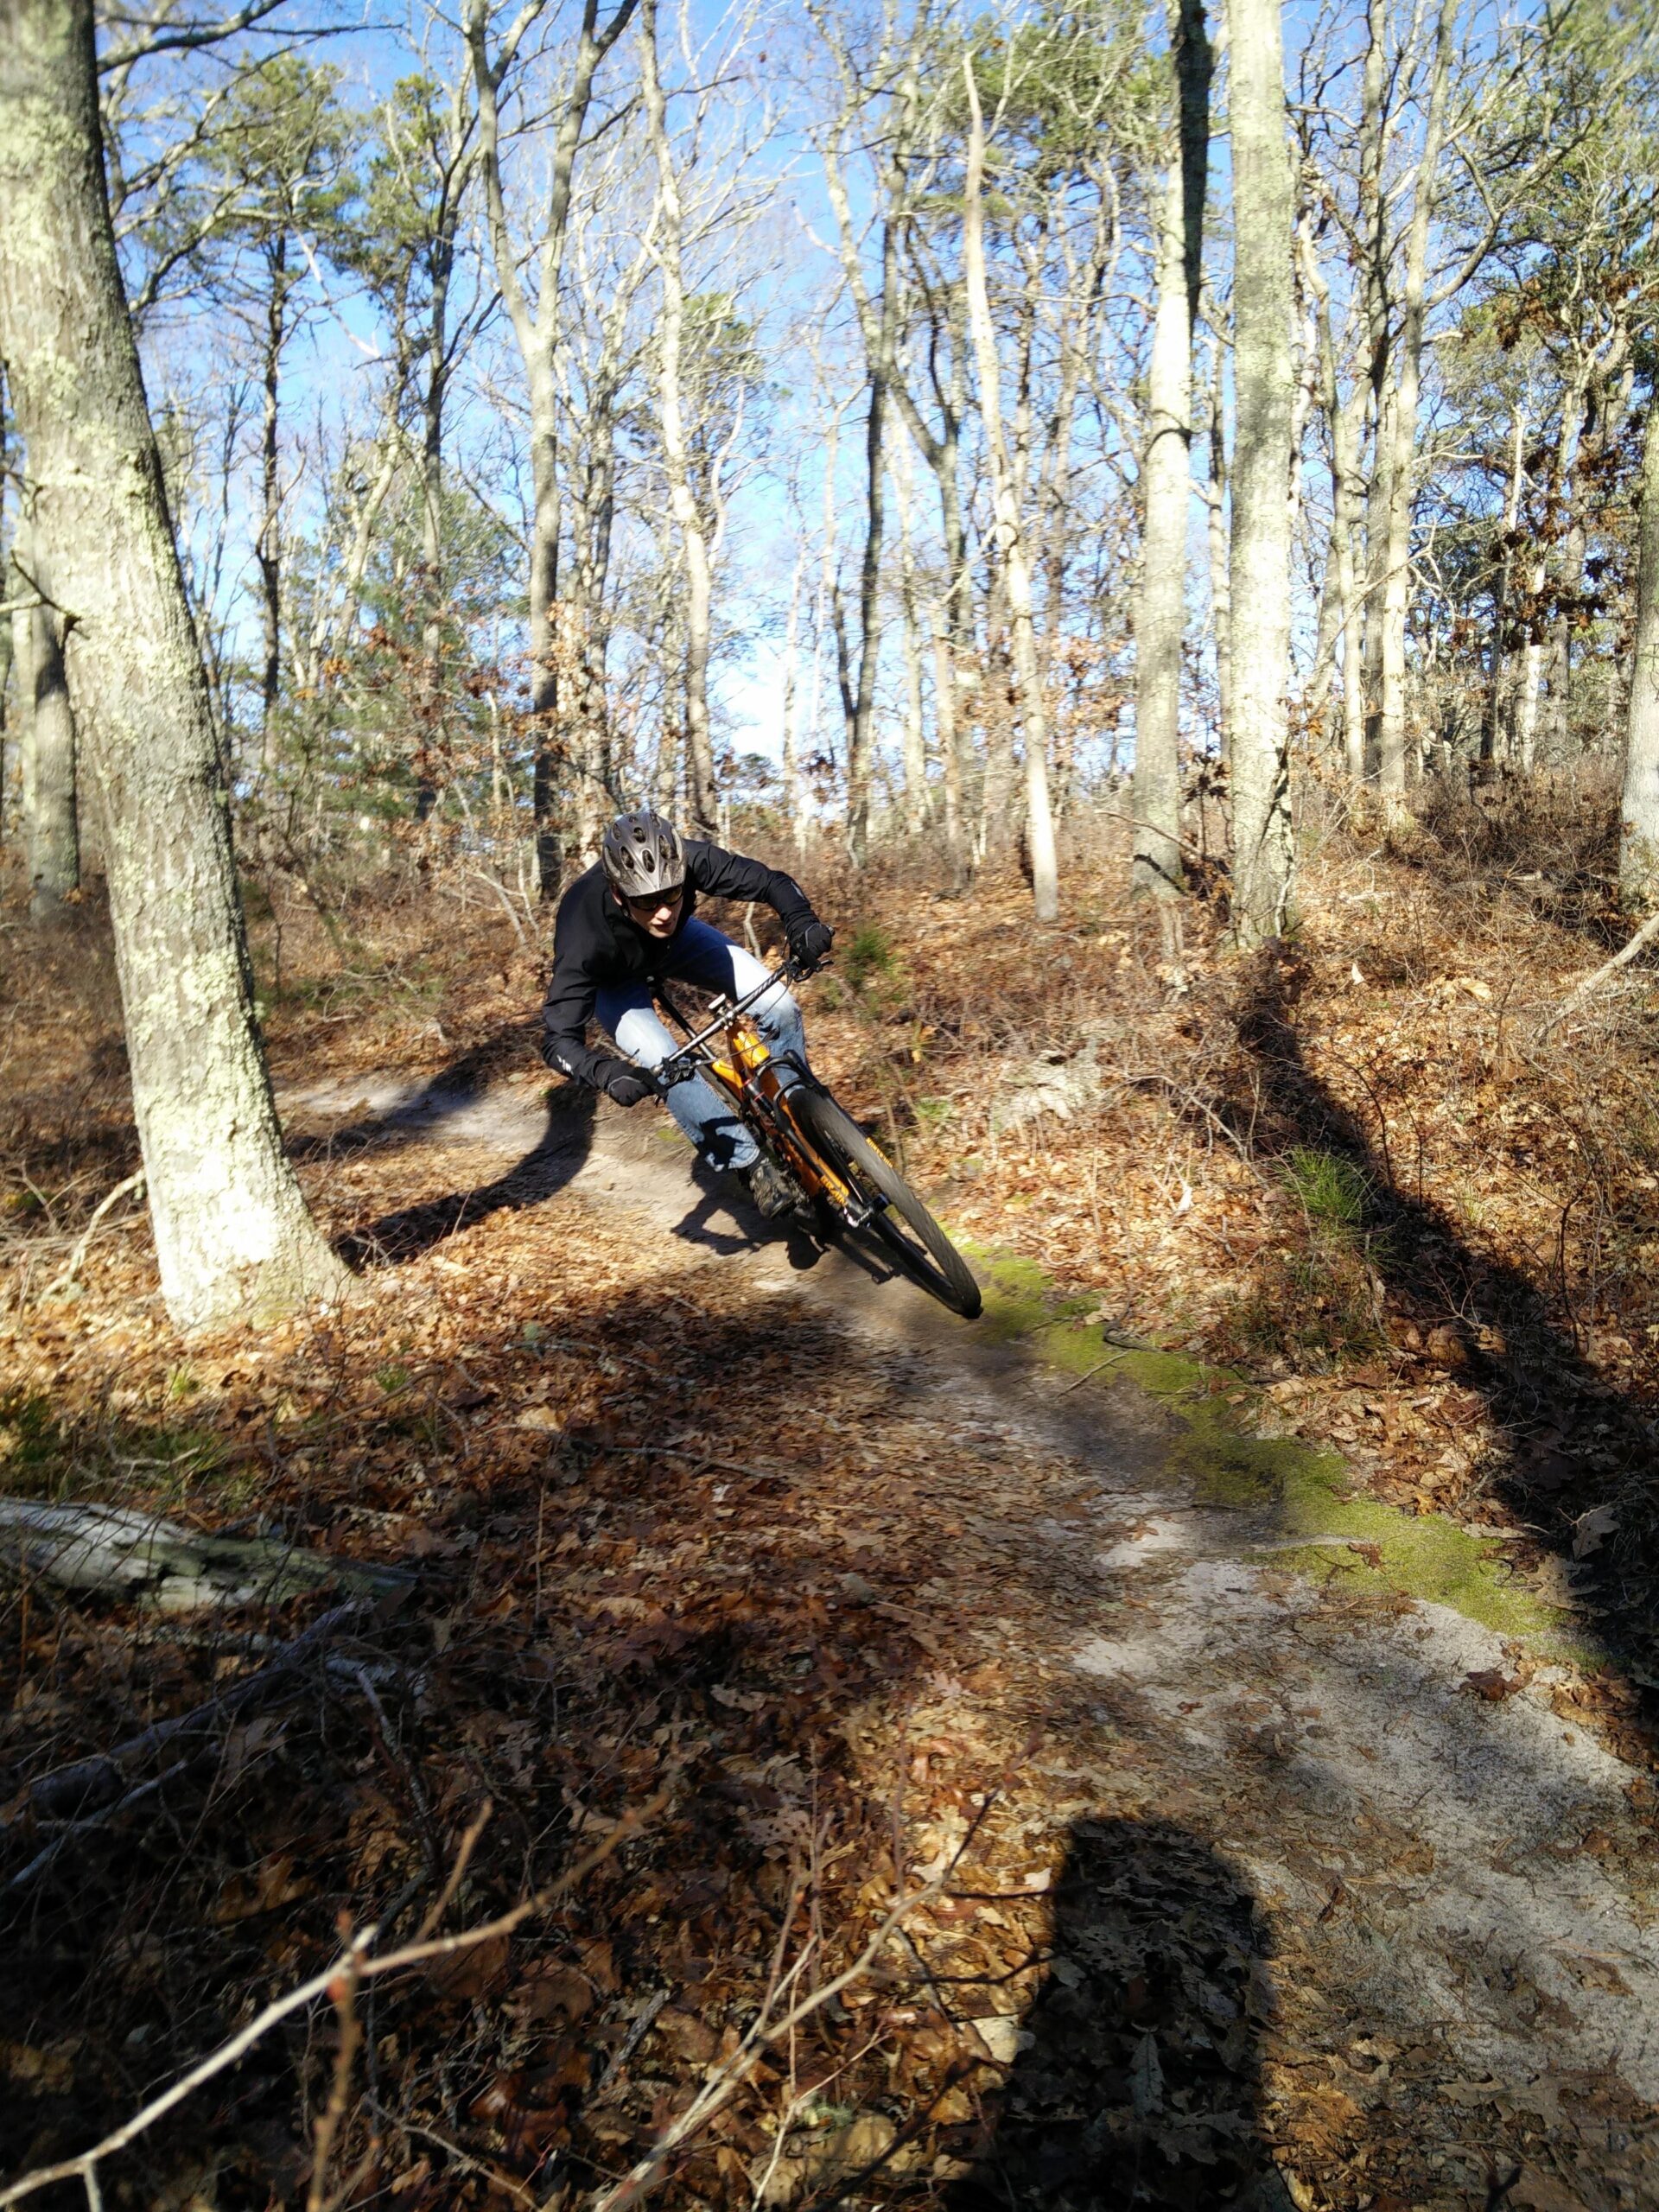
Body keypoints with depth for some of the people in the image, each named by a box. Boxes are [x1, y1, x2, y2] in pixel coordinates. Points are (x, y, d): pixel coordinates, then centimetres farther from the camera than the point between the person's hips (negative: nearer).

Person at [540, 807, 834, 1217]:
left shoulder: (687, 861, -37)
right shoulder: (585, 929, -42)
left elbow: (770, 881, -26)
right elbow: (559, 1039, -40)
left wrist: (802, 922, -46)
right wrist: (605, 1072, -59)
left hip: (678, 941, 3)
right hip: (616, 980, -3)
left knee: (779, 1006, -15)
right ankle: (749, 1161, -9)